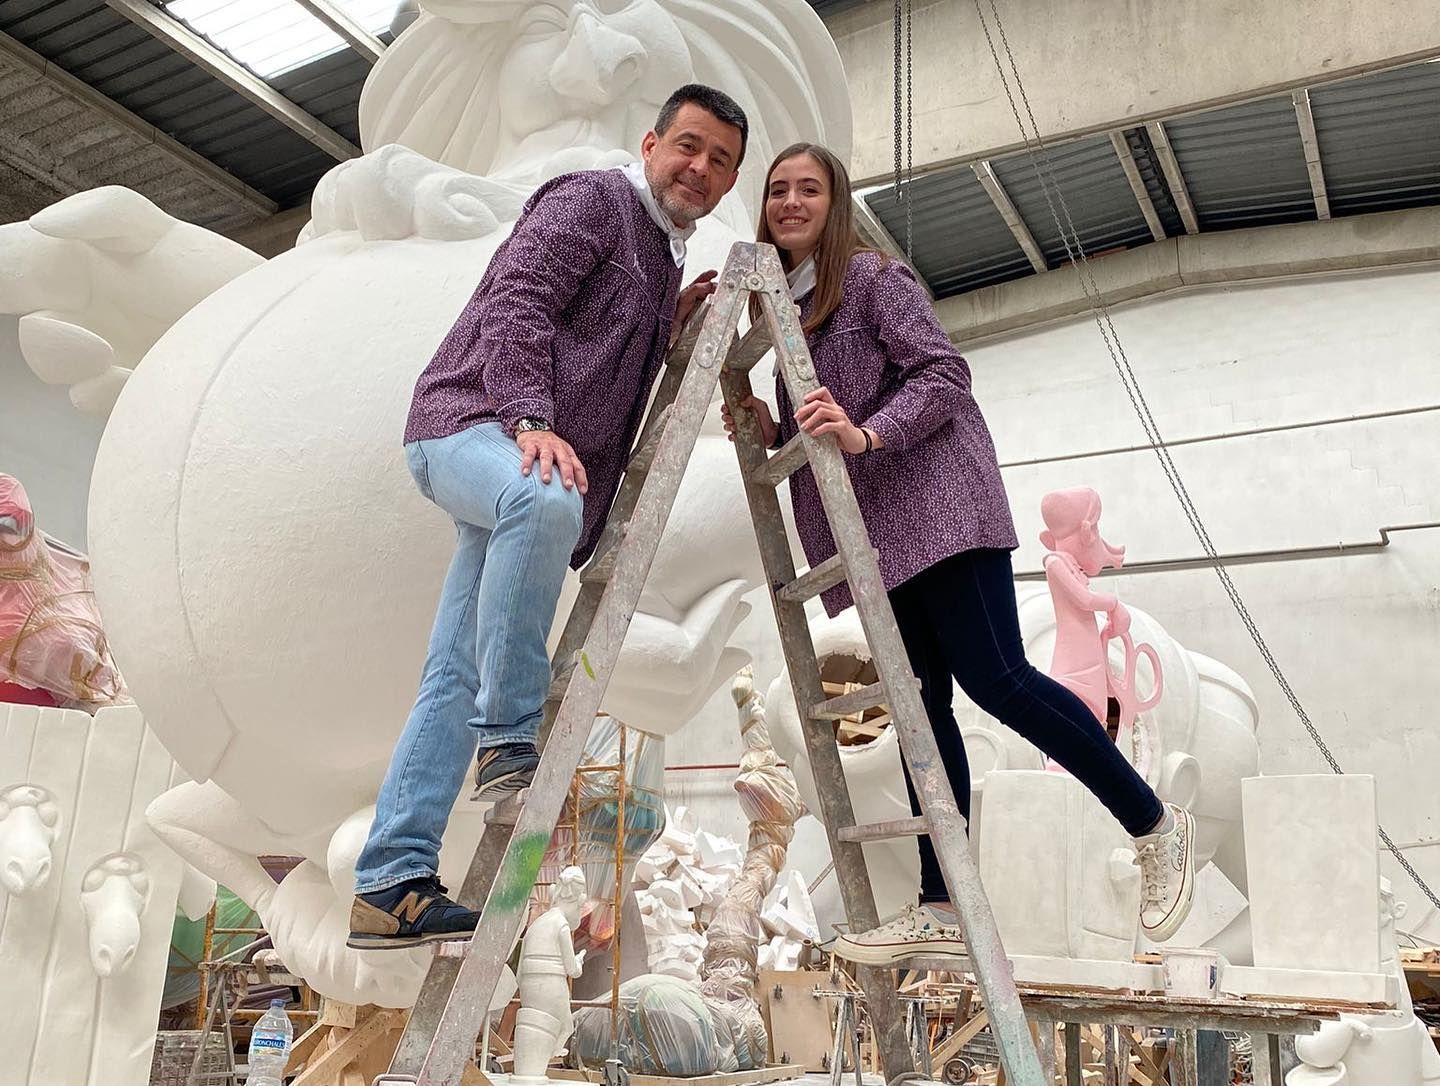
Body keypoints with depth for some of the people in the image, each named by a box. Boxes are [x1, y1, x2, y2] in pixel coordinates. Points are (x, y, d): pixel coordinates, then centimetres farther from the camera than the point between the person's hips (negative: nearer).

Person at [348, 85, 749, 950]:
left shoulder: (664, 263, 27)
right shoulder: (593, 199, 2)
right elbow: (515, 305, -13)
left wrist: (671, 330, 16)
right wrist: (528, 419, -26)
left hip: (536, 483, 8)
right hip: (471, 421, -8)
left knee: (459, 677, 1)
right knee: (543, 500, -42)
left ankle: (392, 887, 2)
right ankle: (512, 743, -33)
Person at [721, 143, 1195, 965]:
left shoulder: (873, 277, -2)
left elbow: (943, 373, -12)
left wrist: (866, 434, -25)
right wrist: (772, 427, 2)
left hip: (937, 501, -7)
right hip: (878, 533, 8)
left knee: (994, 678, -13)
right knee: (920, 702, 4)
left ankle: (1154, 823, 4)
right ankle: (942, 908, 7)